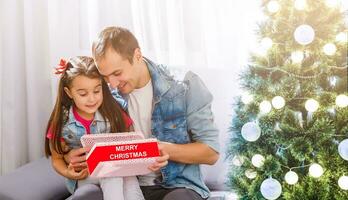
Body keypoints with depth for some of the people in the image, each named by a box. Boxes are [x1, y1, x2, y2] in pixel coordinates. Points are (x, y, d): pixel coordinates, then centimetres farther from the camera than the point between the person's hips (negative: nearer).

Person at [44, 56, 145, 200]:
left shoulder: (113, 113, -8)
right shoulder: (61, 123, -9)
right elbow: (57, 159, 3)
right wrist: (68, 173, -18)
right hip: (82, 177, -1)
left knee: (130, 182, -32)